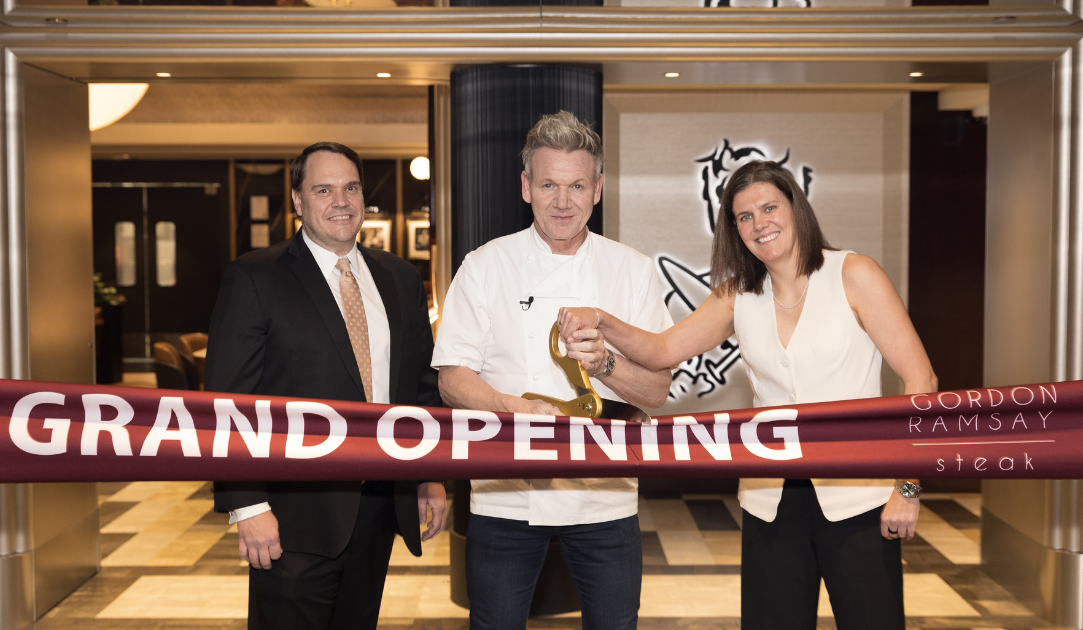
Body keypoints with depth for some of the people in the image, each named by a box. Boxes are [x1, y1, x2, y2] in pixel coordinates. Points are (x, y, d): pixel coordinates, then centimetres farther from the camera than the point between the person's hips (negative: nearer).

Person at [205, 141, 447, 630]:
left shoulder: (400, 279, 11)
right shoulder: (254, 278, -5)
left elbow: (424, 383, 14)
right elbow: (228, 401, -9)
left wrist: (432, 477, 9)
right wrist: (248, 506, -15)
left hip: (381, 505, 5)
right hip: (296, 514, -4)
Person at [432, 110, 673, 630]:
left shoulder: (633, 271, 4)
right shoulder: (486, 266, 0)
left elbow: (656, 391, 3)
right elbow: (453, 379, -3)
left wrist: (604, 363, -17)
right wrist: (511, 407, -22)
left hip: (605, 495, 1)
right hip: (505, 493, -1)